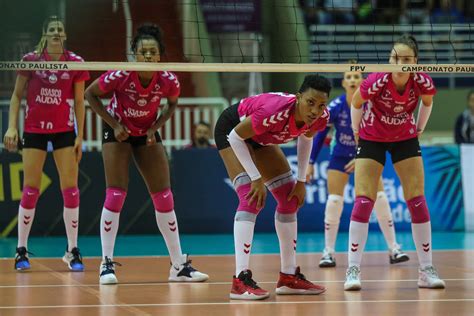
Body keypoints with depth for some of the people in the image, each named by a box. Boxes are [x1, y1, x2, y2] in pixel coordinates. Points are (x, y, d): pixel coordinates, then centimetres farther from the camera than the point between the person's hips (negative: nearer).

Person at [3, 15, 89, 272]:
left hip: (64, 130, 1)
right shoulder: (30, 60, -2)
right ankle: (21, 250, 8)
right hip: (34, 129, -1)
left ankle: (72, 251, 5)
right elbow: (17, 95, 4)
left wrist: (80, 135, 0)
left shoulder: (75, 63, -1)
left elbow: (79, 101, 4)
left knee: (70, 189, -4)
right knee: (30, 189, -2)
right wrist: (12, 126, -6)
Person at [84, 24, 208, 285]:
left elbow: (172, 104, 3)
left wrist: (155, 128, -11)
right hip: (119, 131, -3)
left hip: (147, 133, 3)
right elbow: (90, 94, -11)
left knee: (164, 197, 0)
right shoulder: (121, 76, -28)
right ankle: (107, 263, -4)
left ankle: (179, 265, 7)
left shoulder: (169, 81, -21)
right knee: (116, 195, -13)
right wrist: (114, 124, -17)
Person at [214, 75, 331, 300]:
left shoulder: (321, 118, -21)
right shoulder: (277, 112, -42)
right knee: (252, 199, -23)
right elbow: (236, 136, -29)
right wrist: (256, 179, -27)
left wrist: (301, 180, 0)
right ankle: (240, 281, -25)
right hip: (232, 129, -8)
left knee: (291, 199, 5)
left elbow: (306, 137, 4)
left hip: (260, 137, 8)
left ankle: (289, 277, 14)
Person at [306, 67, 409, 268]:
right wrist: (310, 163, -12)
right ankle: (328, 252, 0)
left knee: (380, 198, -7)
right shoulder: (335, 106, -20)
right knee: (334, 201, -10)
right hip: (340, 156, -1)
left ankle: (393, 250, 1)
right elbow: (320, 134, -12)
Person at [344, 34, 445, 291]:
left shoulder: (422, 82, -23)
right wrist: (357, 131, -1)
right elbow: (356, 102, -8)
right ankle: (353, 269, -7)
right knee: (363, 202, -12)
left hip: (405, 139, 2)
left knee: (417, 202, -4)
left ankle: (427, 270, 3)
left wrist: (419, 129, 6)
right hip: (372, 139, -2)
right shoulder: (377, 81, -30)